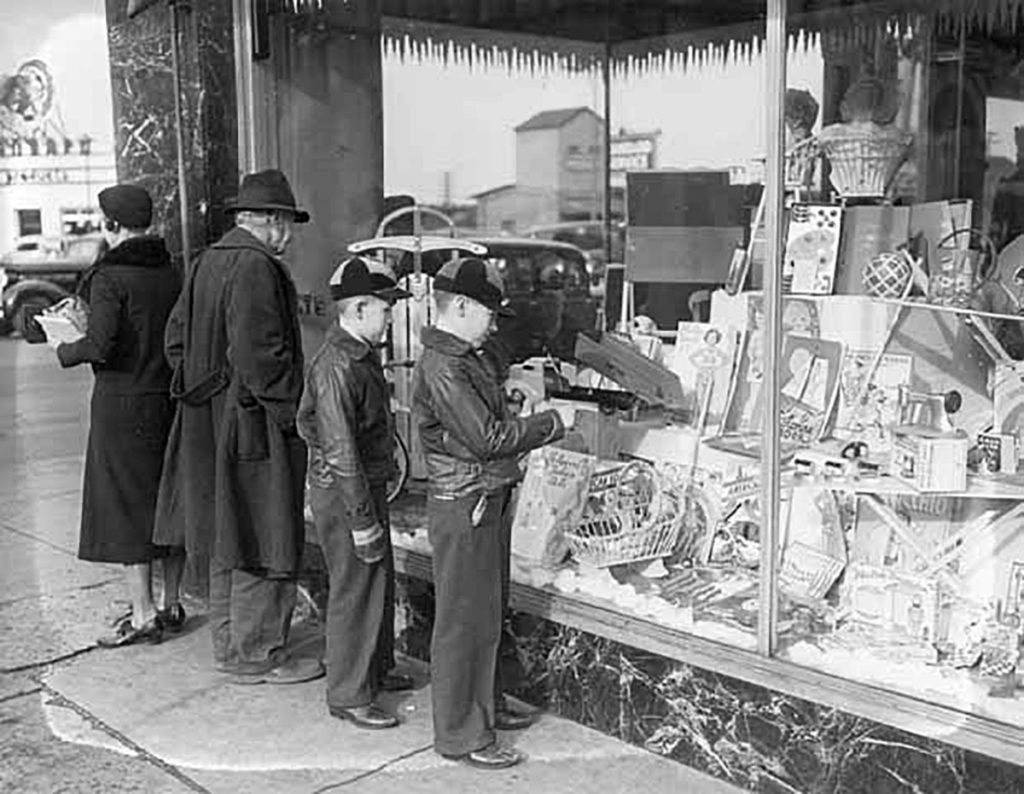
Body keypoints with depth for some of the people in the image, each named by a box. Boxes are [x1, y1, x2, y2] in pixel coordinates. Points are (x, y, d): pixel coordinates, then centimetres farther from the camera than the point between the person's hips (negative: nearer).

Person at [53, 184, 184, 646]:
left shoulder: (109, 277, -13)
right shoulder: (170, 273, 7)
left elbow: (101, 345, -21)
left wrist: (65, 351, -1)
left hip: (123, 402, -7)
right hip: (168, 398, 7)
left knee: (127, 505, 1)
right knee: (168, 499, 13)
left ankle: (144, 618, 5)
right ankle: (170, 605, 24)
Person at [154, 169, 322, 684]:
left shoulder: (207, 263, 13)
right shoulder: (255, 268, -17)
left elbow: (176, 339, 17)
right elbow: (258, 353, -24)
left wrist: (202, 391, 17)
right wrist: (289, 410, -17)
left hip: (209, 423, 10)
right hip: (254, 427, -10)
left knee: (226, 537, 17)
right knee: (264, 544, 0)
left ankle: (229, 646, 29)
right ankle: (257, 657, 9)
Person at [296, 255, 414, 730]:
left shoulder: (361, 355, 9)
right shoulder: (337, 366, -23)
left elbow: (305, 422, 20)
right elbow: (340, 449, -25)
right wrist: (362, 519, -22)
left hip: (368, 484, 10)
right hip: (343, 493, -10)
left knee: (381, 581, 20)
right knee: (355, 591, -1)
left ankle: (376, 670, 37)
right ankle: (349, 696, 12)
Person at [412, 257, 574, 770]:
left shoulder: (466, 359, 13)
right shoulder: (441, 369, -20)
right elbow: (487, 439, -24)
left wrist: (521, 396, 5)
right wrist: (553, 422, -16)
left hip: (489, 503, 10)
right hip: (464, 510, -10)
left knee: (488, 614, 21)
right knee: (464, 623, -1)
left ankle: (487, 706, 36)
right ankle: (461, 735, 10)